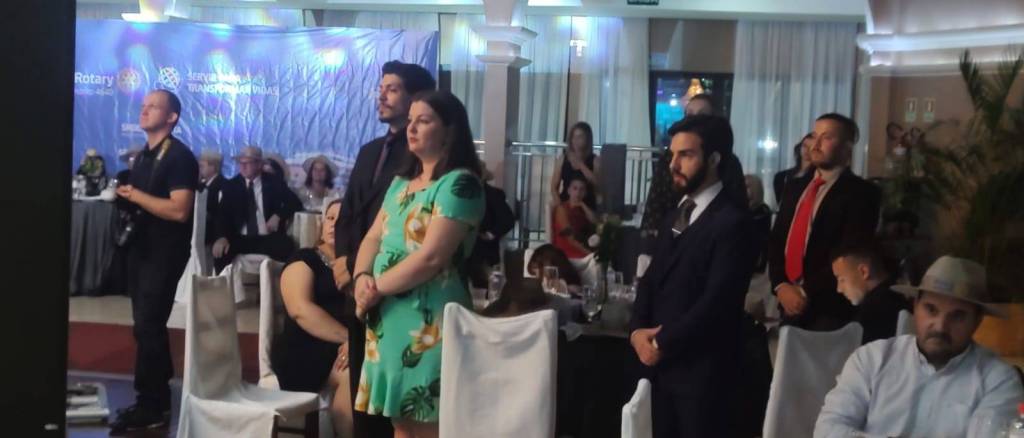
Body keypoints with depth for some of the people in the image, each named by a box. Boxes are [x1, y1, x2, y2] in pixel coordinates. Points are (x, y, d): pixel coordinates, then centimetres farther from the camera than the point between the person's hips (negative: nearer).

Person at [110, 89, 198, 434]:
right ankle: (158, 397, 22)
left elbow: (179, 210, -23)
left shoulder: (180, 157, -13)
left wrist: (136, 195, -18)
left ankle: (149, 406, 0)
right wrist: (124, 196, 3)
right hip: (142, 248, 9)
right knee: (148, 325, 13)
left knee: (147, 325, -8)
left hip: (165, 252, -9)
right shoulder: (143, 156, 14)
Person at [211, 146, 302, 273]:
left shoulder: (274, 184, 8)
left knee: (287, 246, -33)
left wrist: (278, 215, -15)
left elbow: (295, 202, 4)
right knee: (220, 250, -30)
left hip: (268, 240, -1)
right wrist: (222, 237, -23)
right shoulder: (231, 185, 8)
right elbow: (223, 213, -3)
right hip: (241, 240, 1)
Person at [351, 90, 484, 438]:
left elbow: (431, 258, -18)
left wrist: (376, 288, -10)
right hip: (387, 319, 8)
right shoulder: (401, 182, 16)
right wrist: (362, 278, -7)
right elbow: (373, 237, 13)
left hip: (428, 322, -8)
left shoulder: (460, 183, -11)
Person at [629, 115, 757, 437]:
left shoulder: (732, 222, -13)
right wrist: (637, 330, -3)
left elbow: (715, 302, -19)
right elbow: (652, 279, 14)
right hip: (662, 365, 7)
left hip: (703, 372, -7)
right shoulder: (676, 216, 15)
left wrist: (662, 344, -13)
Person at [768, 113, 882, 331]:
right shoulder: (795, 188, 15)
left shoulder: (862, 192, -5)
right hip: (790, 304, 6)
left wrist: (807, 292, -14)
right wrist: (781, 286, -5)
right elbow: (776, 241, 11)